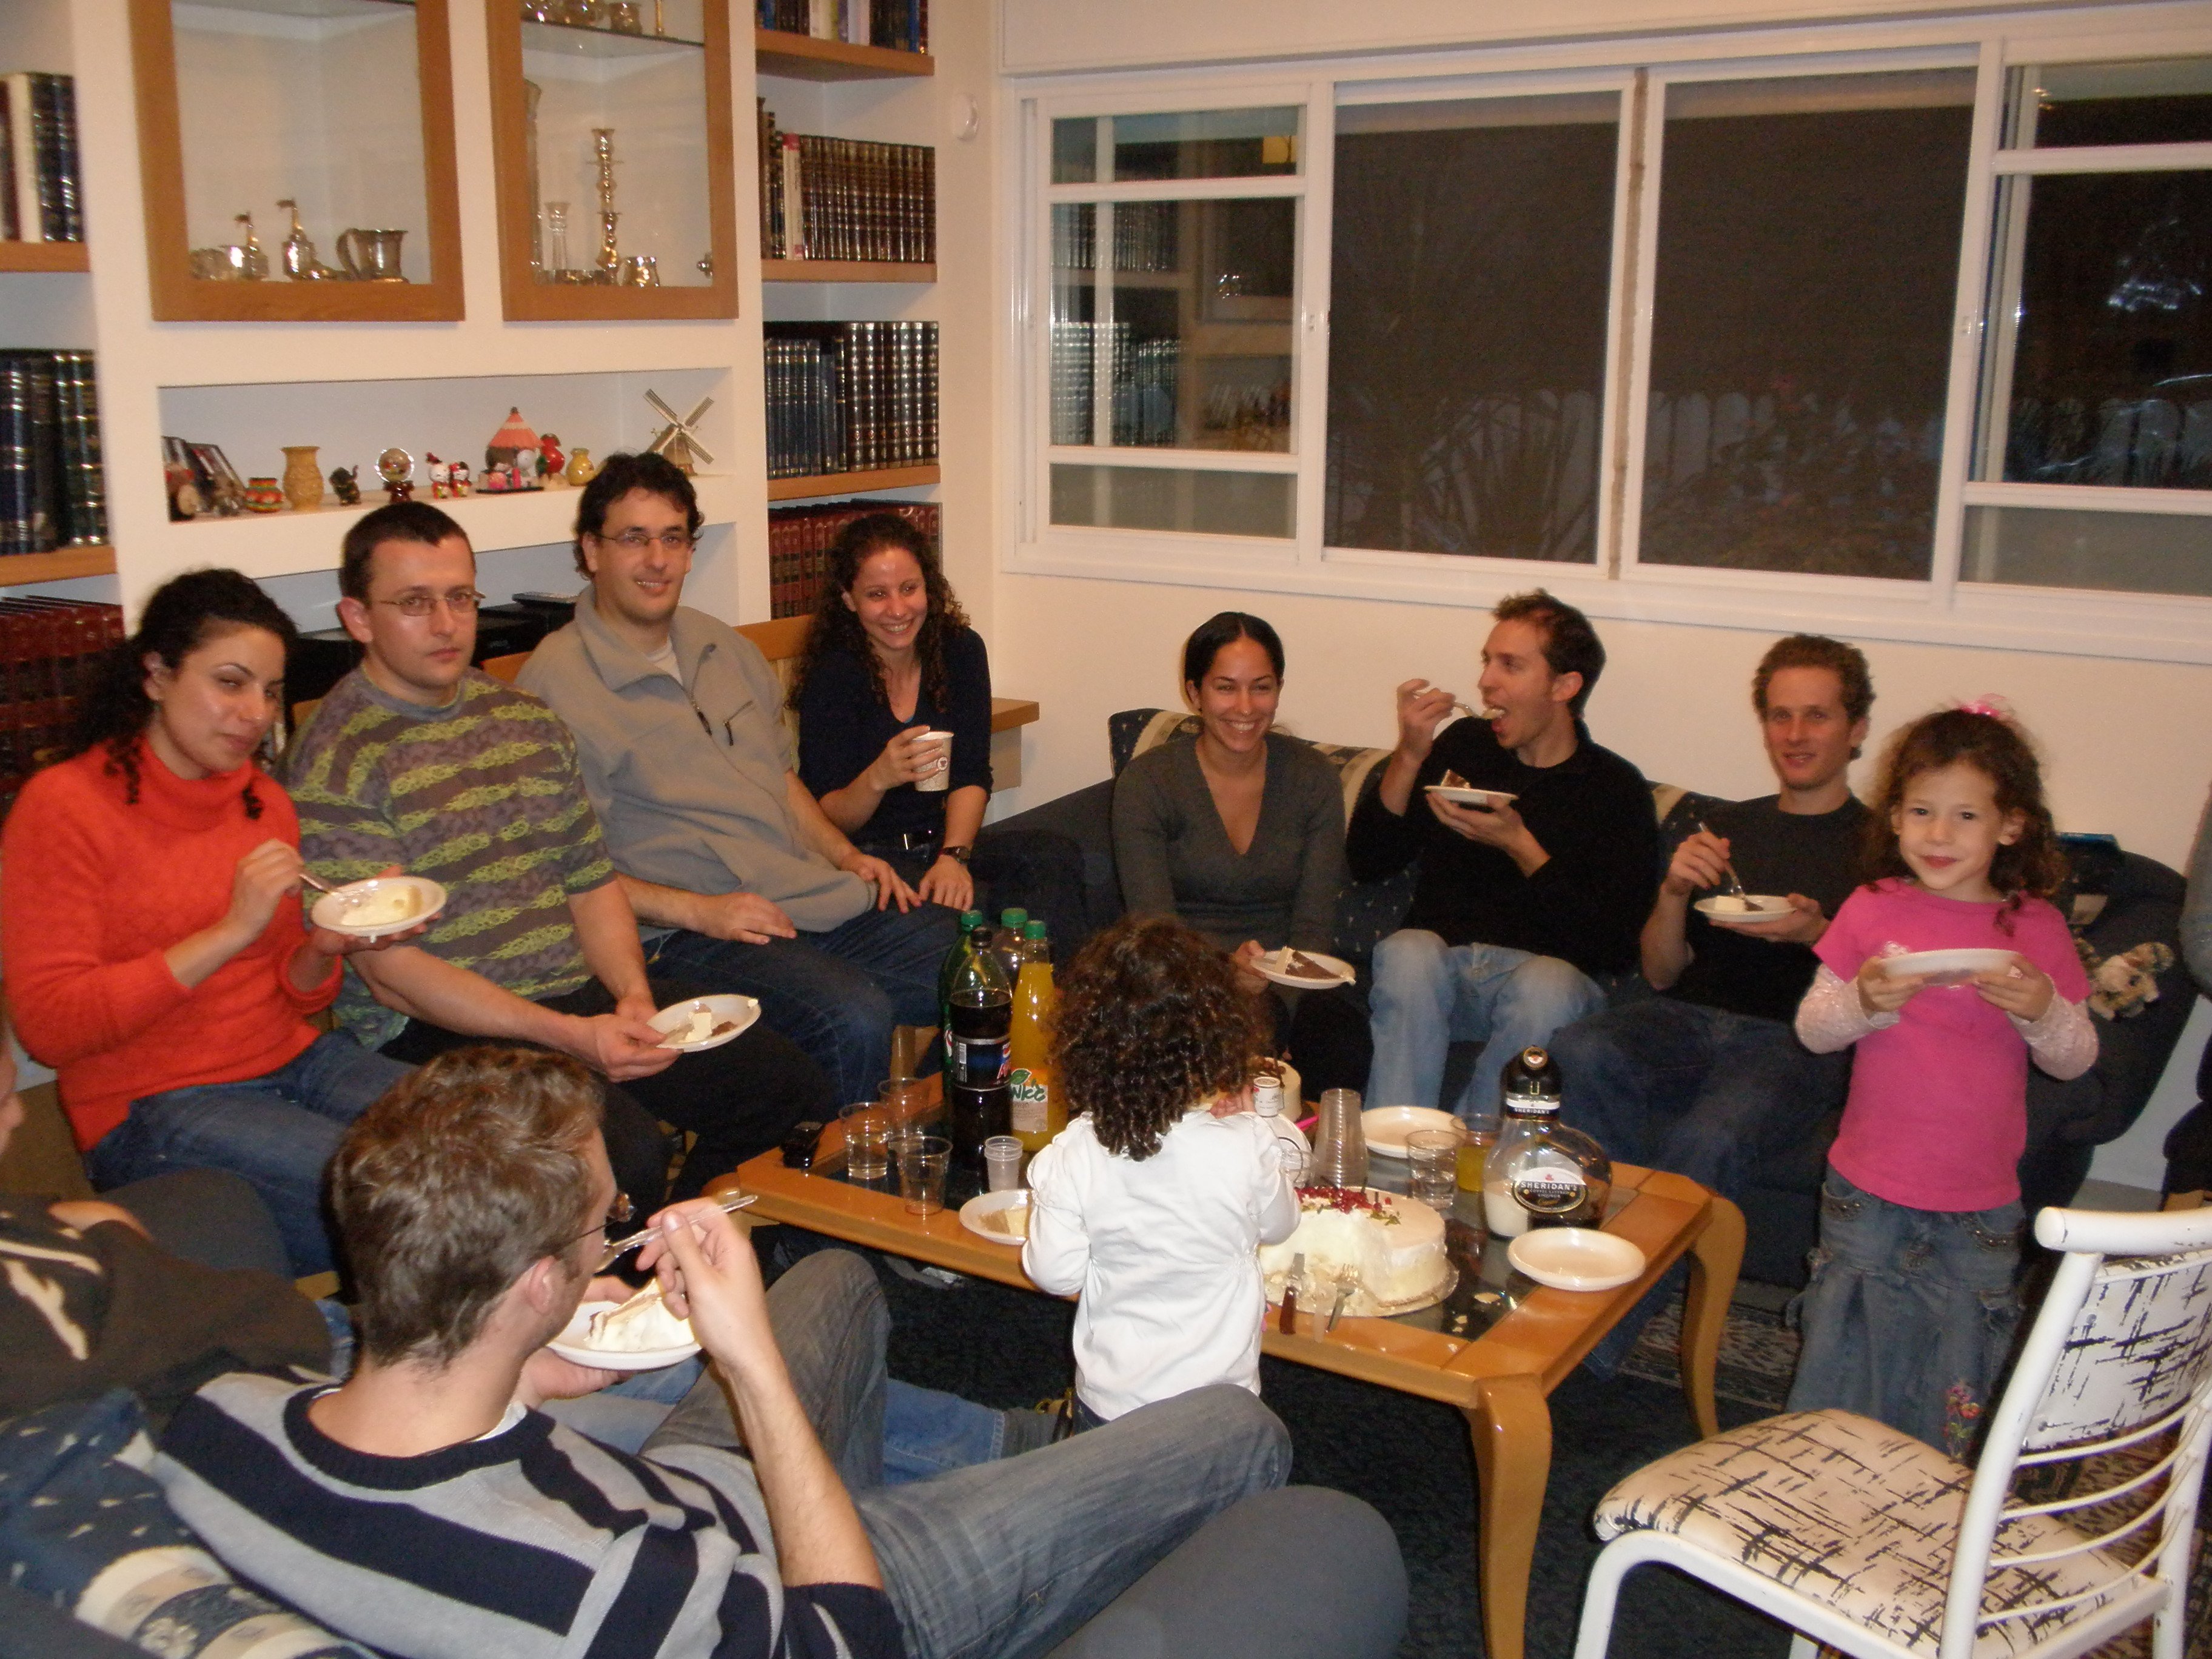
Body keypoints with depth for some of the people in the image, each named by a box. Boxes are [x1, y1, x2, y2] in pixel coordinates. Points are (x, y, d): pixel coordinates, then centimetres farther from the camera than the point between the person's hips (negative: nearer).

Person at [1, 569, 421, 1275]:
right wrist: (230, 933, -21)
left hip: (295, 1060, 6)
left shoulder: (265, 802, 11)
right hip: (152, 1108, -6)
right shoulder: (64, 807, -9)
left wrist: (325, 950, -9)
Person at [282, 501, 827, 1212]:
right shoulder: (336, 764, -10)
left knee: (795, 1087, -4)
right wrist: (572, 1037, -22)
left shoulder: (525, 719, 13)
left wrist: (633, 994, -4)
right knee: (626, 1153, -32)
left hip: (586, 994, 7)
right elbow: (393, 974, -15)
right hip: (441, 1028, -7)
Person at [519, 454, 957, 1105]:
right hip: (690, 934, -8)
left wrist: (844, 854, 11)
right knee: (853, 1018, -31)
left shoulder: (725, 648, 17)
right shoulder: (556, 684, -9)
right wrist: (698, 911, -18)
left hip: (825, 901, 8)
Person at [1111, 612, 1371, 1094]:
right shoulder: (1147, 782, -5)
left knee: (1339, 1027, -29)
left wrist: (1274, 993, -22)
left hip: (1285, 981, 3)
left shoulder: (1311, 778, 3)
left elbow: (1314, 926, -1)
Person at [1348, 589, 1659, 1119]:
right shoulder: (1463, 746, 13)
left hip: (1543, 971, -2)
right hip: (1441, 963, 2)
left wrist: (1520, 846, -13)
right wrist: (1409, 757, -5)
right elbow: (1367, 864, 8)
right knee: (1406, 953, -32)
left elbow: (1615, 947, -6)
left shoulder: (1617, 788, 3)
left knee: (1548, 986, -36)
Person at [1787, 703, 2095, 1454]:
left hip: (1980, 1205, 0)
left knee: (1952, 1380, 11)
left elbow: (2077, 1060, 0)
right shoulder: (1872, 911, -2)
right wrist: (1862, 1002, -21)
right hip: (1867, 1192, 0)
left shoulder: (2034, 927, -2)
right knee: (1846, 1359, 10)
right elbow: (1811, 1029, 0)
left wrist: (2041, 1010, -21)